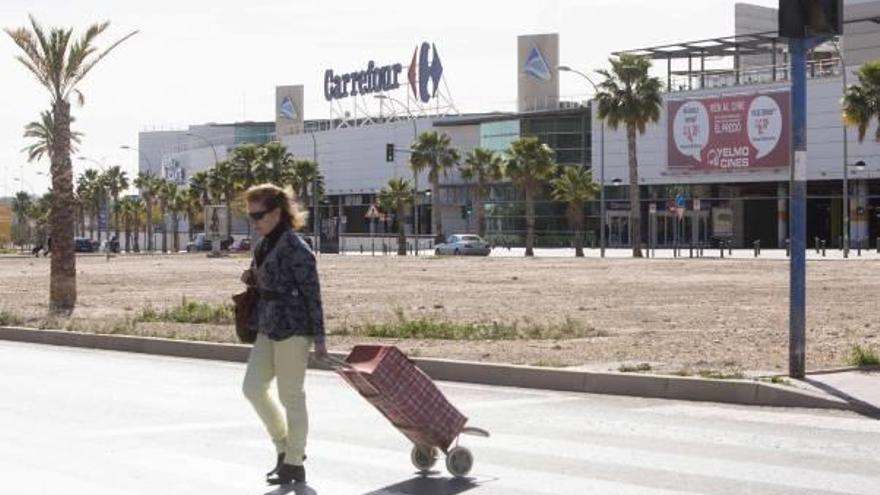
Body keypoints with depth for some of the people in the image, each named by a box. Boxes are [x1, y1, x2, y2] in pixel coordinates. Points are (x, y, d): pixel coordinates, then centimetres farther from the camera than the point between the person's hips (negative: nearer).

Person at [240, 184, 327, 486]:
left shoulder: (295, 249, -15)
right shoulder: (264, 246, 11)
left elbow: (312, 293, -14)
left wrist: (319, 338, -15)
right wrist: (251, 280, 1)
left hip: (292, 328, -9)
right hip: (268, 327, 9)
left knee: (291, 396, 0)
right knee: (253, 387, 8)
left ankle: (294, 464, 11)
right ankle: (285, 447, 22)